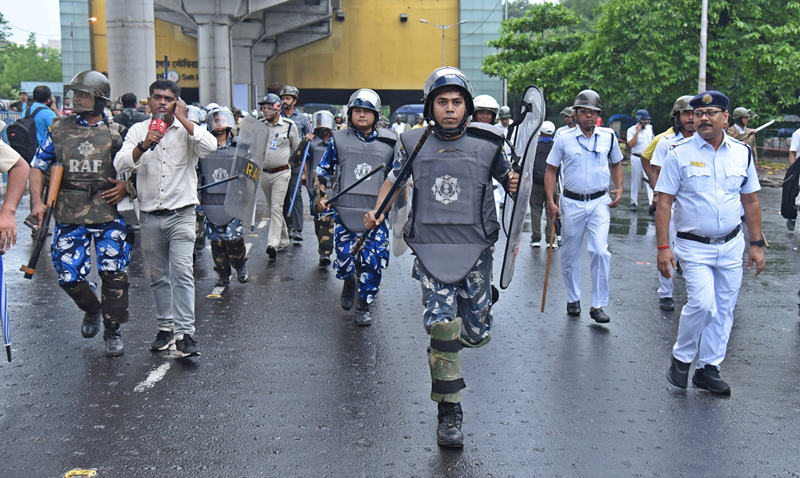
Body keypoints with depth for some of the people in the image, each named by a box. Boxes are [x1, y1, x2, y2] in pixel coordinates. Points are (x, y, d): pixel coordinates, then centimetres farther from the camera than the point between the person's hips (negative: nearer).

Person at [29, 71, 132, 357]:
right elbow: (38, 165, 9)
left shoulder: (116, 133, 5)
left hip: (109, 214, -1)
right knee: (69, 277, 0)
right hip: (70, 215, 1)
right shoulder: (59, 129, 7)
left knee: (114, 274, -4)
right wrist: (37, 201, -4)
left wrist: (126, 186, -9)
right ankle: (92, 309, 32)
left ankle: (112, 331, 13)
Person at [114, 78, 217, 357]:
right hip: (150, 216, 3)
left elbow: (210, 147, -19)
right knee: (158, 276, 12)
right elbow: (120, 165, -5)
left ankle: (185, 333, -13)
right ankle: (165, 328, 24)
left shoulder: (187, 130, 2)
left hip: (181, 213, -3)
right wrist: (143, 146, -22)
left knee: (182, 272, -13)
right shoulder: (138, 131, 7)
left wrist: (182, 118, -12)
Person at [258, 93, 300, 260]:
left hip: (281, 173, -4)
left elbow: (297, 149, 8)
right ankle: (283, 239, 29)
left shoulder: (289, 126, -2)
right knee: (271, 208, 13)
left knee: (276, 207, -15)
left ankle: (273, 244, -22)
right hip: (263, 173, 4)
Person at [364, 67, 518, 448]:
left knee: (477, 335, 6)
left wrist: (514, 184, -10)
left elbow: (507, 178, 14)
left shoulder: (487, 144, 2)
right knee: (443, 329, -11)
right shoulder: (414, 144, 4)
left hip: (475, 249, 1)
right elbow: (394, 179, 19)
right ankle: (449, 413, 2)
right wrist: (378, 210, 3)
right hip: (430, 247, -1)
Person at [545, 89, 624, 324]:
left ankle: (598, 305, -3)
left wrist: (619, 190, 4)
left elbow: (616, 164, 18)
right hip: (572, 202, 0)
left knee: (600, 251, -12)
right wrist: (550, 201, -5)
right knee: (569, 255, 9)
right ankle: (573, 299, 28)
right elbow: (551, 170, 4)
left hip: (599, 202, 0)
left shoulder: (609, 137, 4)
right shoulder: (564, 139, -1)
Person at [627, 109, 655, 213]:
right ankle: (634, 203, 18)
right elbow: (631, 144, -19)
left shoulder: (650, 128, 8)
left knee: (650, 180, -11)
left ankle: (652, 203, -21)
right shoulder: (631, 130, -6)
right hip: (636, 158, -2)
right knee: (635, 181, 6)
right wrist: (637, 131, -19)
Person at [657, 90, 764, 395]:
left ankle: (708, 369, 22)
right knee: (702, 303, -18)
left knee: (723, 310, 7)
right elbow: (664, 203, -7)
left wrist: (756, 244, 9)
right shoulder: (680, 153, -6)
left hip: (731, 245, 4)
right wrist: (663, 247, -12)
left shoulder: (742, 153, 4)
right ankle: (681, 358, 5)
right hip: (694, 246, -4)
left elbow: (751, 201, 11)